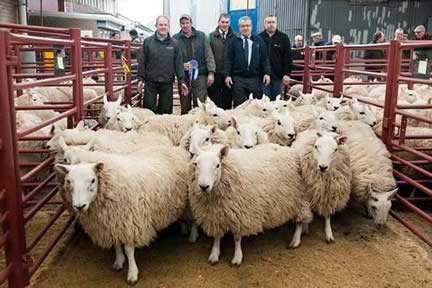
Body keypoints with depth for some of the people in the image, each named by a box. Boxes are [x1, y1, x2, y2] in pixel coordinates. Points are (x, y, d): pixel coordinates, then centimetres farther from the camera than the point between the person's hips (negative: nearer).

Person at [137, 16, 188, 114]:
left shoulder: (174, 44, 6)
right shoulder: (148, 42, 3)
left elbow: (179, 63, 4)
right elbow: (142, 62, 3)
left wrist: (181, 81, -2)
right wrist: (140, 78, -3)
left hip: (167, 84, 1)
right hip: (150, 82, -1)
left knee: (166, 110, 7)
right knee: (149, 110, 2)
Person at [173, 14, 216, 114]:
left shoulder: (201, 36, 5)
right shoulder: (175, 38, 4)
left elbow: (209, 55, 3)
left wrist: (211, 72, -6)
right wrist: (181, 65, -12)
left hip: (200, 76, -1)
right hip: (183, 76, 1)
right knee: (185, 106, 7)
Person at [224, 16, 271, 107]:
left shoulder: (259, 40, 10)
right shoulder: (233, 41, 7)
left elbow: (264, 58, 7)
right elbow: (228, 59, 3)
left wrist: (267, 73, -4)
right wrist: (227, 75, -7)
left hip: (255, 79, 1)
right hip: (238, 79, -1)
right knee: (238, 106, 3)